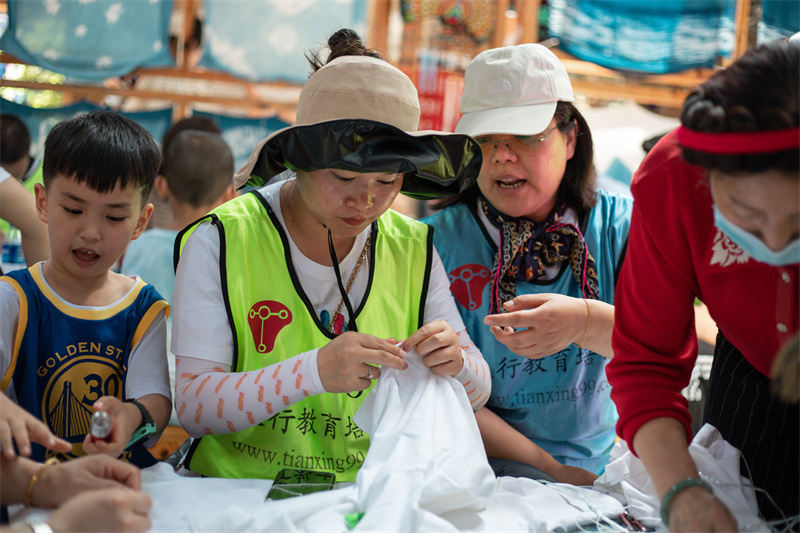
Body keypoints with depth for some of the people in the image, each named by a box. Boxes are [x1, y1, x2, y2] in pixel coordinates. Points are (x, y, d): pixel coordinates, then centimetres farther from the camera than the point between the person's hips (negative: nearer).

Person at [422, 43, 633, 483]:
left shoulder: (621, 227, 2)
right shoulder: (436, 242, -3)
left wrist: (587, 322, -32)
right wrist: (549, 468, -15)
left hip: (601, 467, 3)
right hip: (488, 471, -3)